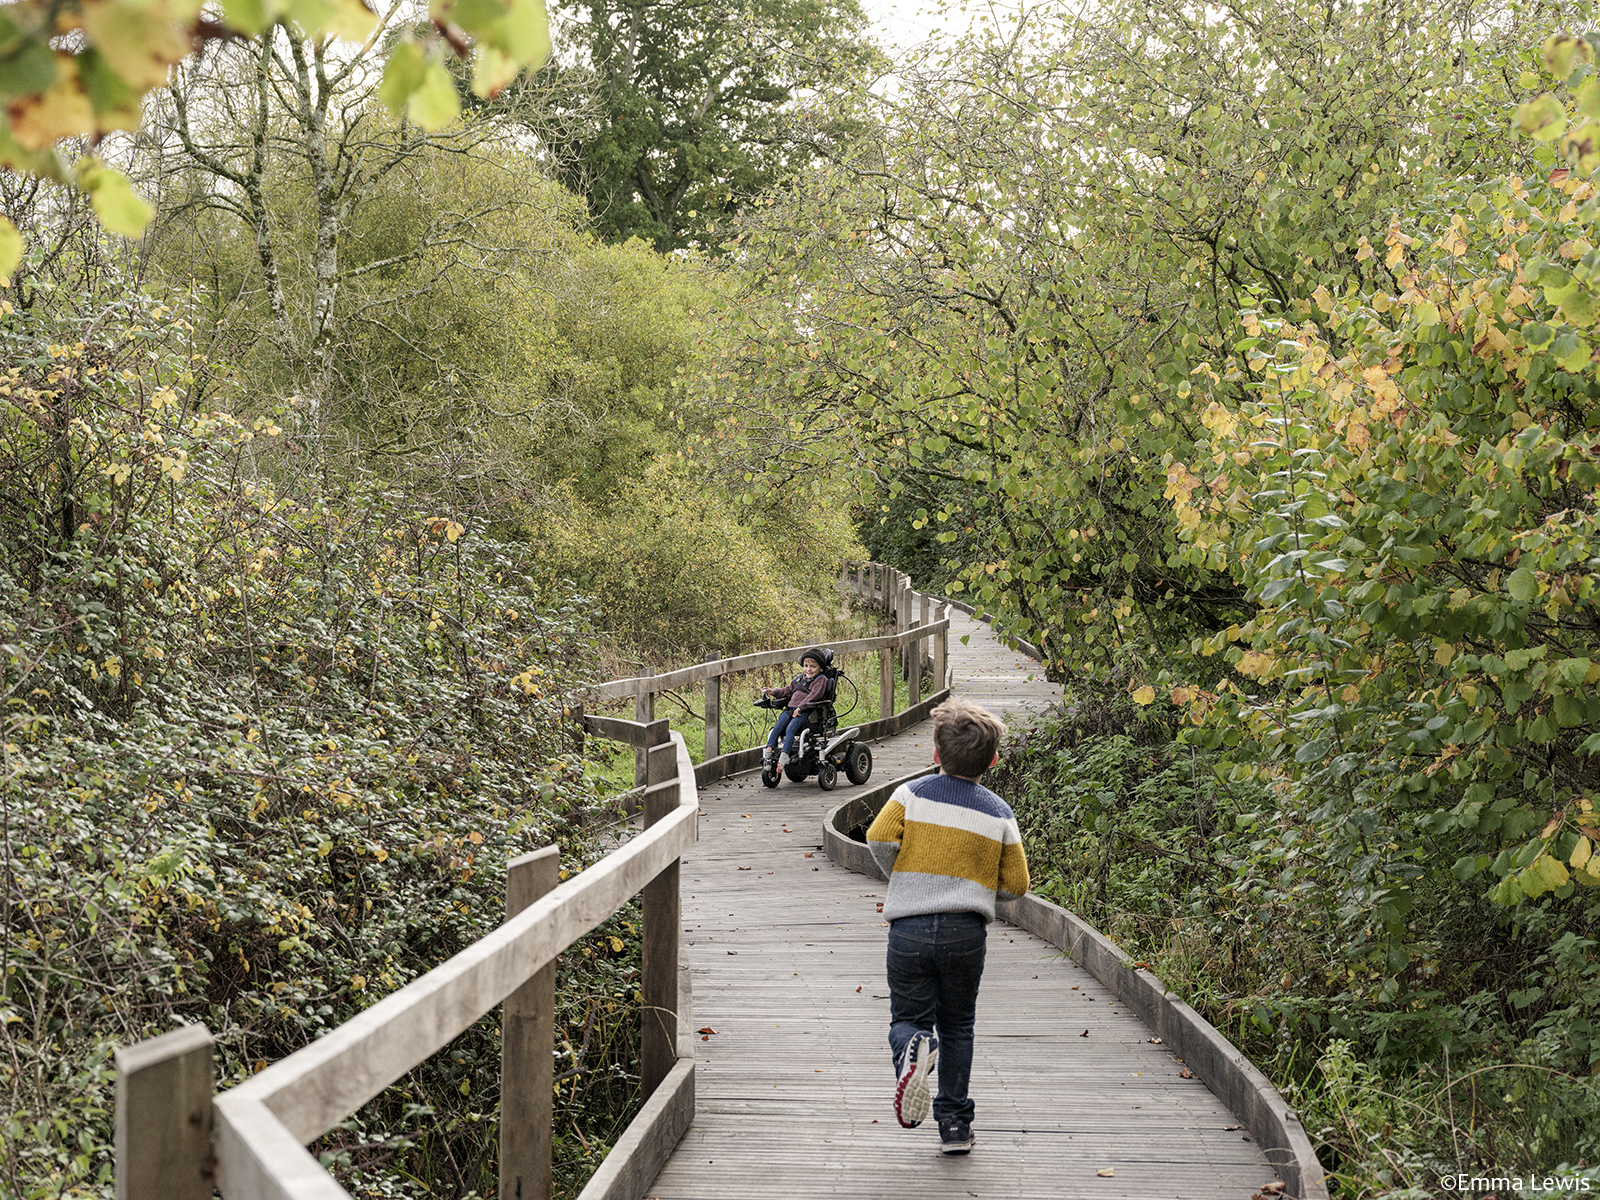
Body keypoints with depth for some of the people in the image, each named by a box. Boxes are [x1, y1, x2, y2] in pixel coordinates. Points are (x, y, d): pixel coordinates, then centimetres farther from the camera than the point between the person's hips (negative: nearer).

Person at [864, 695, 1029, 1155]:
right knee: (957, 1026, 16)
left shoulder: (912, 793, 1)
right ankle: (954, 1124, 14)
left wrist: (901, 876, 8)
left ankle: (913, 1047, -25)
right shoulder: (999, 813, 5)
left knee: (908, 1017, 11)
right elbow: (1015, 884, 5)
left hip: (909, 928, -1)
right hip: (967, 932, 1)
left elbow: (879, 837, -11)